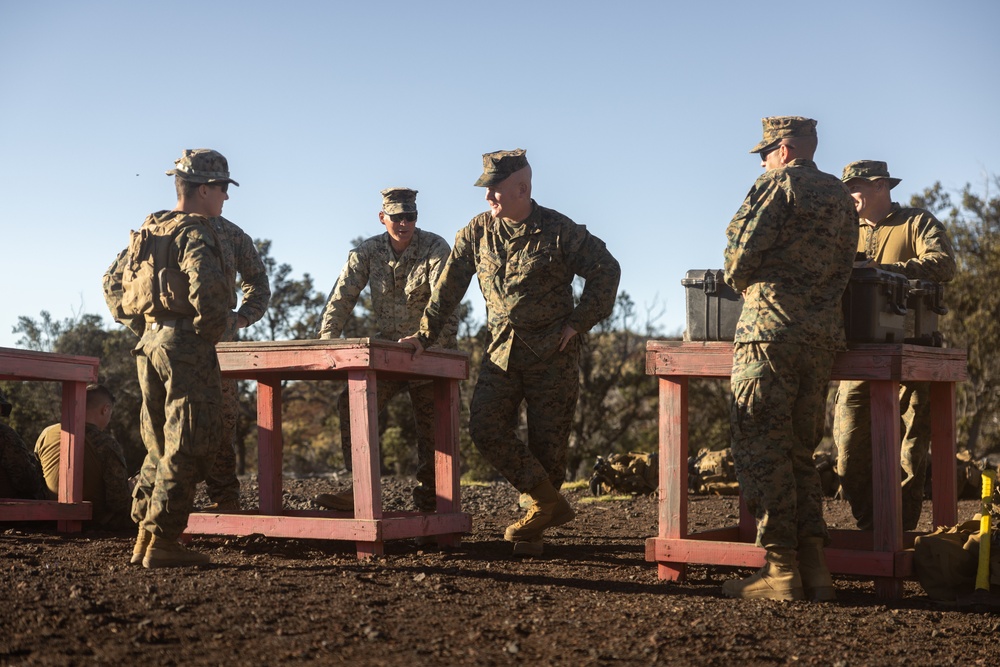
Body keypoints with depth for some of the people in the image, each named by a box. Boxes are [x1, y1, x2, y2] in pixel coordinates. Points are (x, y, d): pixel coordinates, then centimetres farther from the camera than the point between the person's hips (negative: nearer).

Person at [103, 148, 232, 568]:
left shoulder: (148, 231, 17)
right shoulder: (194, 233, -10)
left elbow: (112, 281, 25)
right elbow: (206, 286, -26)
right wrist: (211, 331, -11)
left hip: (150, 343, 9)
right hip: (186, 344, -9)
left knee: (162, 445, 16)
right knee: (189, 446, -5)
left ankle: (143, 537, 17)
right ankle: (161, 542, -5)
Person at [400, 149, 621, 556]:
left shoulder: (559, 231, -6)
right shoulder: (477, 232, 4)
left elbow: (606, 271, -1)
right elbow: (450, 285, 9)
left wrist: (577, 323, -5)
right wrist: (425, 335, 4)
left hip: (552, 353, -4)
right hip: (501, 350, 4)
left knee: (546, 441, 0)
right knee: (485, 427, -13)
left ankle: (534, 530, 16)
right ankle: (548, 503, 1)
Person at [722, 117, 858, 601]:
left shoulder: (779, 185, -3)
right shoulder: (841, 197, 19)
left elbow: (742, 249, -9)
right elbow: (843, 267, 17)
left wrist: (739, 282, 11)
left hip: (771, 328, -7)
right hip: (825, 331, 8)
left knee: (761, 447, -4)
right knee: (799, 449, 14)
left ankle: (780, 568, -6)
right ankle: (814, 564, 8)